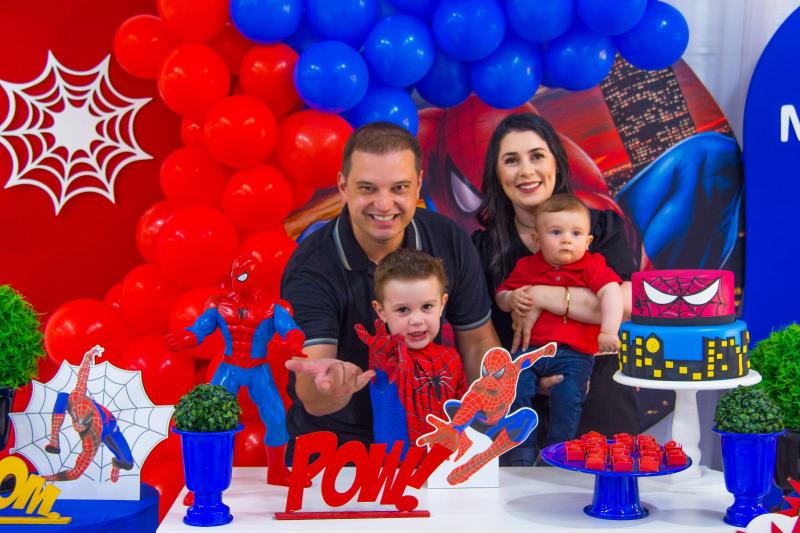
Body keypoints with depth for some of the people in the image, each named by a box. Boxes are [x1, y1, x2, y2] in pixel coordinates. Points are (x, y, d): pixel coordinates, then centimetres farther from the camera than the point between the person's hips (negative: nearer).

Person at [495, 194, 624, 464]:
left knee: (568, 397, -22)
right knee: (515, 390, -18)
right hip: (530, 347, 2)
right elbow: (500, 296, 20)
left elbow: (611, 293, -11)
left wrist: (609, 331, -27)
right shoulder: (526, 267, 12)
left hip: (574, 353, -2)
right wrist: (511, 299, -6)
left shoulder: (593, 266, 4)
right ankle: (521, 456, -6)